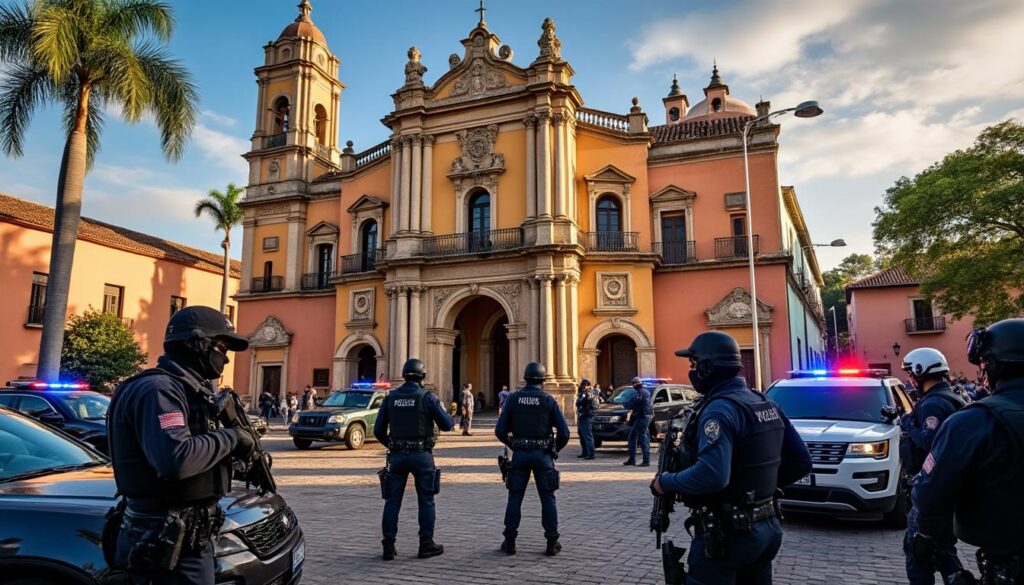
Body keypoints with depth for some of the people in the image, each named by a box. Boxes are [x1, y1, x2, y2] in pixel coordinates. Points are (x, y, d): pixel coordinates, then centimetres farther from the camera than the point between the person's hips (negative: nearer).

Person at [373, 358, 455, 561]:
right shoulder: (427, 397, -8)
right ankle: (426, 544, 13)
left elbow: (378, 430, 6)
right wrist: (452, 419, 17)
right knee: (426, 500, 9)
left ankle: (389, 546, 10)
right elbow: (446, 425, -5)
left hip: (397, 455, 3)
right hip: (421, 455, -3)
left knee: (392, 501, 9)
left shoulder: (391, 397, 3)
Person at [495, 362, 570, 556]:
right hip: (542, 454, -1)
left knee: (515, 498, 10)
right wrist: (555, 450, 10)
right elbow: (564, 433, -7)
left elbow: (500, 431, -1)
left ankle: (509, 542, 13)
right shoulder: (548, 400, -4)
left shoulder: (513, 398, 0)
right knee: (548, 499, 8)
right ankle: (552, 543, 10)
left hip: (520, 454, 1)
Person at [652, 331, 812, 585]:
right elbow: (801, 462, 12)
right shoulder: (765, 404, 8)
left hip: (728, 534, -9)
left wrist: (665, 482, -19)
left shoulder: (720, 409, -21)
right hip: (767, 526, 9)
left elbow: (711, 475, -34)